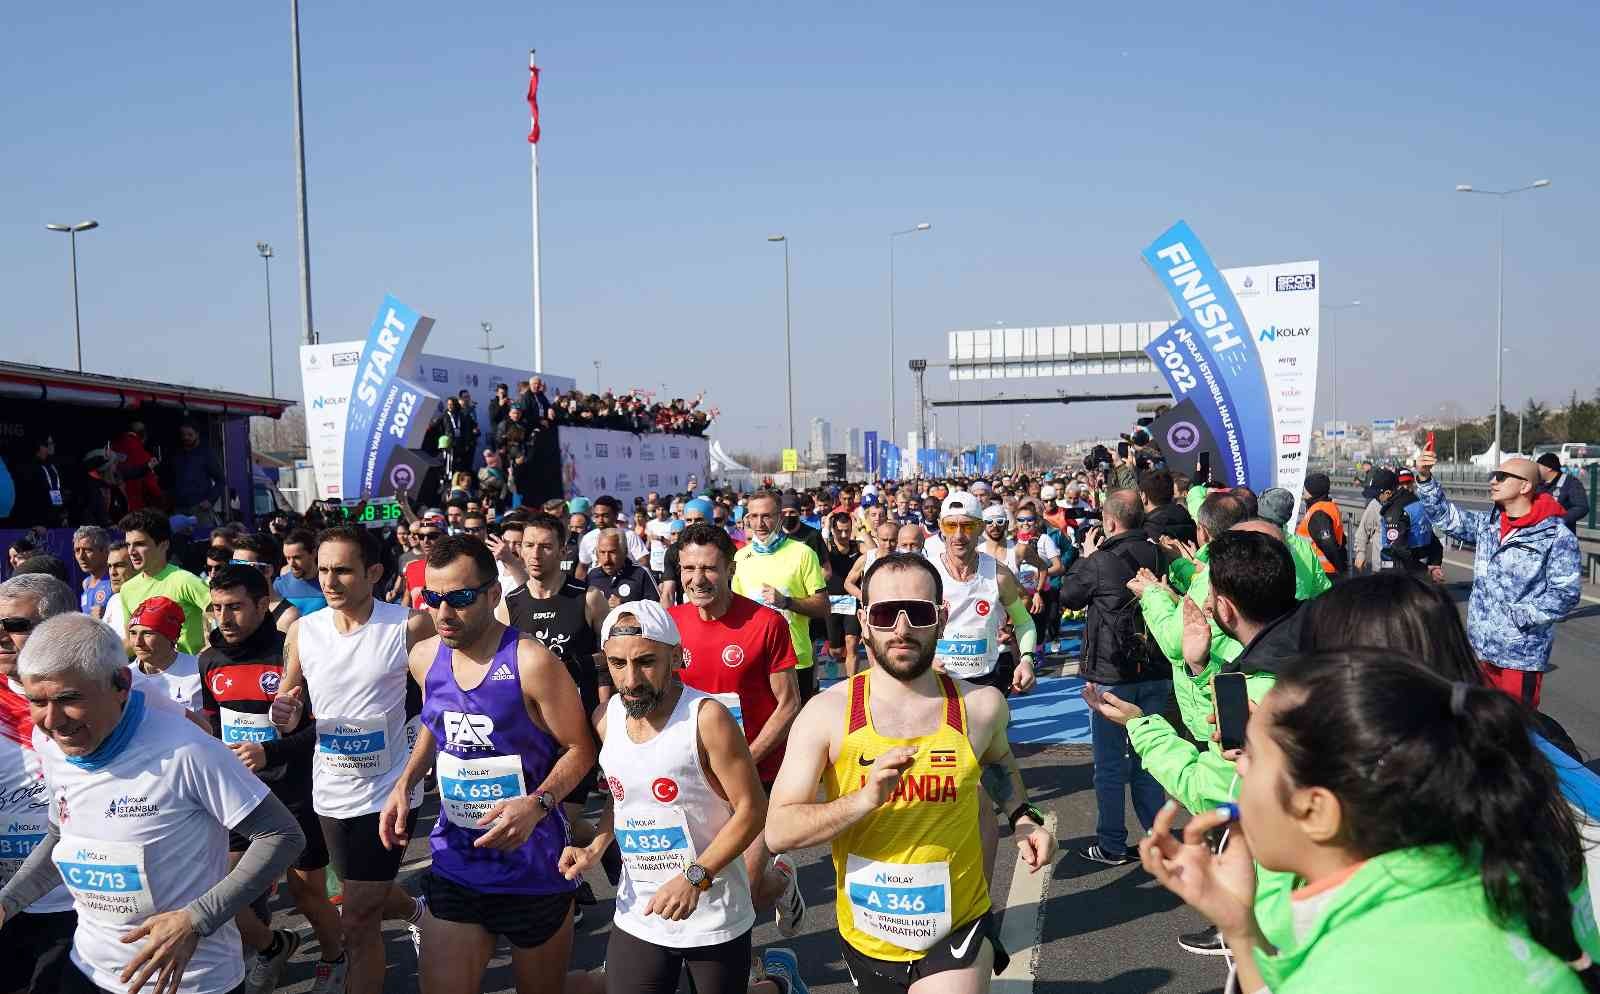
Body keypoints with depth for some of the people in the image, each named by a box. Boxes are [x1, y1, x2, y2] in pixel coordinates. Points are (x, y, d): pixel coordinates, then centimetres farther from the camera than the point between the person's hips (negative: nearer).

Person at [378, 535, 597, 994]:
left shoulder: (531, 662, -20)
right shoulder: (425, 657, -1)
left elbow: (580, 749, -12)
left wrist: (537, 804, -28)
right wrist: (404, 784, 3)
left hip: (534, 868, -4)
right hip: (454, 866, 4)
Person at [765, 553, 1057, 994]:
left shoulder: (980, 705, -8)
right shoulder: (827, 712, -14)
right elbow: (778, 832, -17)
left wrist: (1023, 817, 0)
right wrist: (865, 800, -29)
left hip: (956, 931, 0)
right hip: (866, 936, 1)